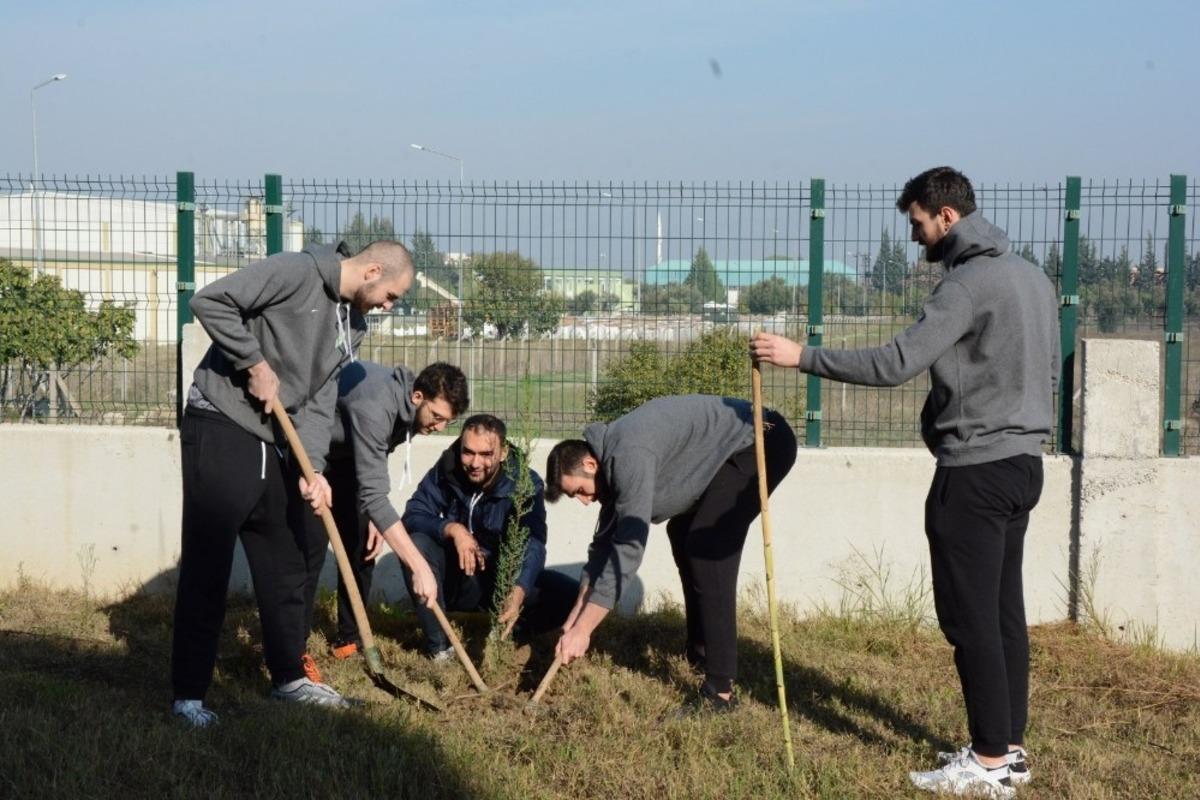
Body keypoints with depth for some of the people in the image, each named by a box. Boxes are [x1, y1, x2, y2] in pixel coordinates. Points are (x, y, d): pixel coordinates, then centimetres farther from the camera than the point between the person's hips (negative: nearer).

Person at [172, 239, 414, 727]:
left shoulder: (351, 323, 11)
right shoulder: (297, 272, -15)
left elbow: (319, 399, 8)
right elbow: (209, 301, -21)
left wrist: (312, 468, -5)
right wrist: (256, 364, -17)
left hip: (272, 443, 9)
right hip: (220, 433, -9)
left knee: (285, 567, 15)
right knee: (206, 568, -4)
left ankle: (289, 677, 30)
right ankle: (188, 695, 3)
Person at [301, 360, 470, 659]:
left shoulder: (408, 405, -13)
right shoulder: (373, 407, -40)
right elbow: (373, 495, -45)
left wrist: (374, 519, -5)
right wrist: (419, 567, -48)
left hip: (344, 453, 8)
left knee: (361, 544, 3)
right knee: (312, 548, -16)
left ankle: (350, 635, 14)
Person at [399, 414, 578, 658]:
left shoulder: (525, 483, -20)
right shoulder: (446, 471, -12)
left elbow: (532, 544, -31)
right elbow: (412, 516, -16)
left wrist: (519, 591, -49)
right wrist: (452, 529, -36)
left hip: (503, 581, -1)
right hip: (455, 581, 1)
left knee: (569, 595, -25)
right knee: (414, 543, -29)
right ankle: (439, 646, -21)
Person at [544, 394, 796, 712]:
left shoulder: (629, 457, -26)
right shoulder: (614, 461, 4)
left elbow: (628, 548, -28)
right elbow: (605, 543, 12)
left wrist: (582, 630, -25)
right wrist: (575, 619, 9)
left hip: (763, 442, -11)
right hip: (741, 448, 11)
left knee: (708, 550, -18)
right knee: (683, 533, 21)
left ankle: (719, 690, -17)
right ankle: (699, 652, 33)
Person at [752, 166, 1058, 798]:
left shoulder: (970, 282, -17)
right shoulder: (1032, 277, 13)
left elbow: (894, 364, -23)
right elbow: (1049, 373, 20)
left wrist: (800, 356, -18)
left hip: (974, 473, -10)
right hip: (1023, 464, 10)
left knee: (970, 619, -4)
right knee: (1005, 613, 13)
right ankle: (1009, 747, 19)